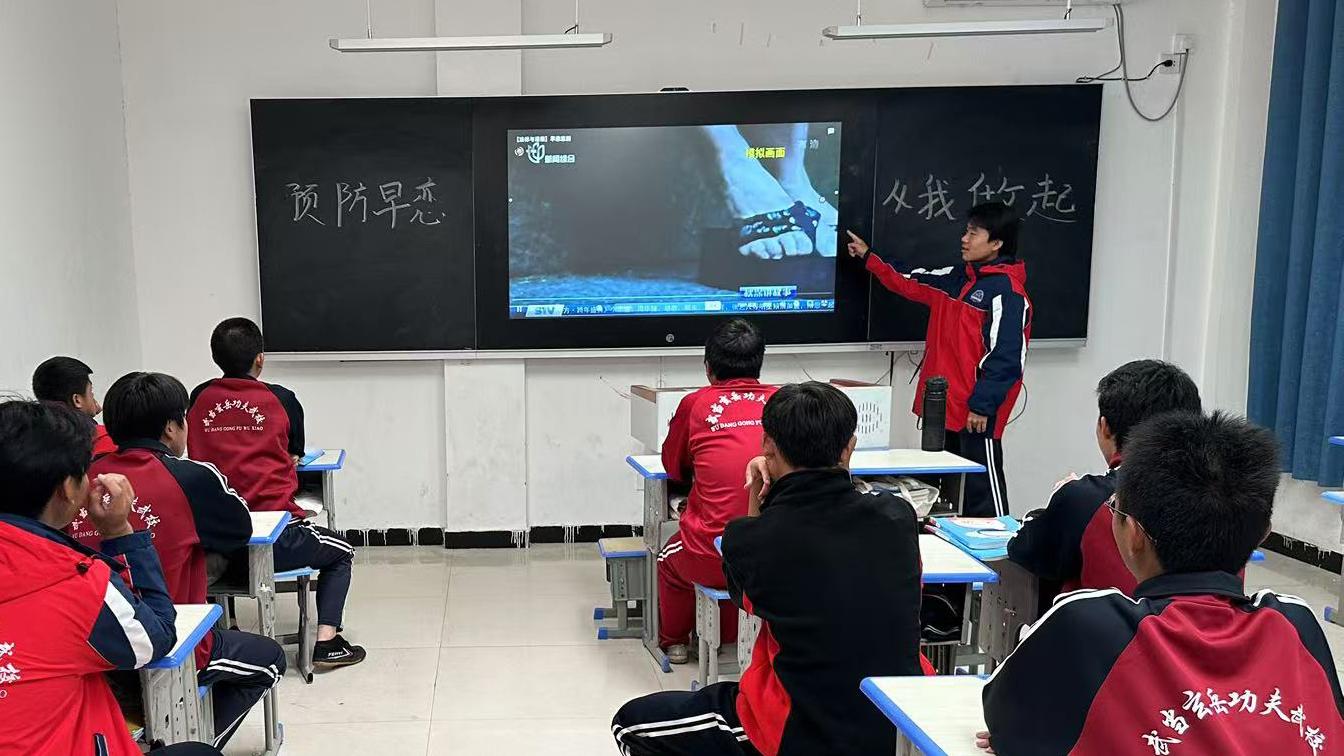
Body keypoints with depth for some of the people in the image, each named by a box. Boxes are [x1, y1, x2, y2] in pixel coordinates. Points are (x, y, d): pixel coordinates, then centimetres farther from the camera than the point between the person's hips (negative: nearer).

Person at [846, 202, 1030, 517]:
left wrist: (982, 405, -20)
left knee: (983, 490, -3)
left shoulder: (1007, 290, -15)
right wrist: (868, 257, 23)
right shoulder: (957, 278, 11)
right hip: (943, 408, 9)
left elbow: (1005, 356, -20)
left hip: (976, 413, -9)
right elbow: (911, 282, 24)